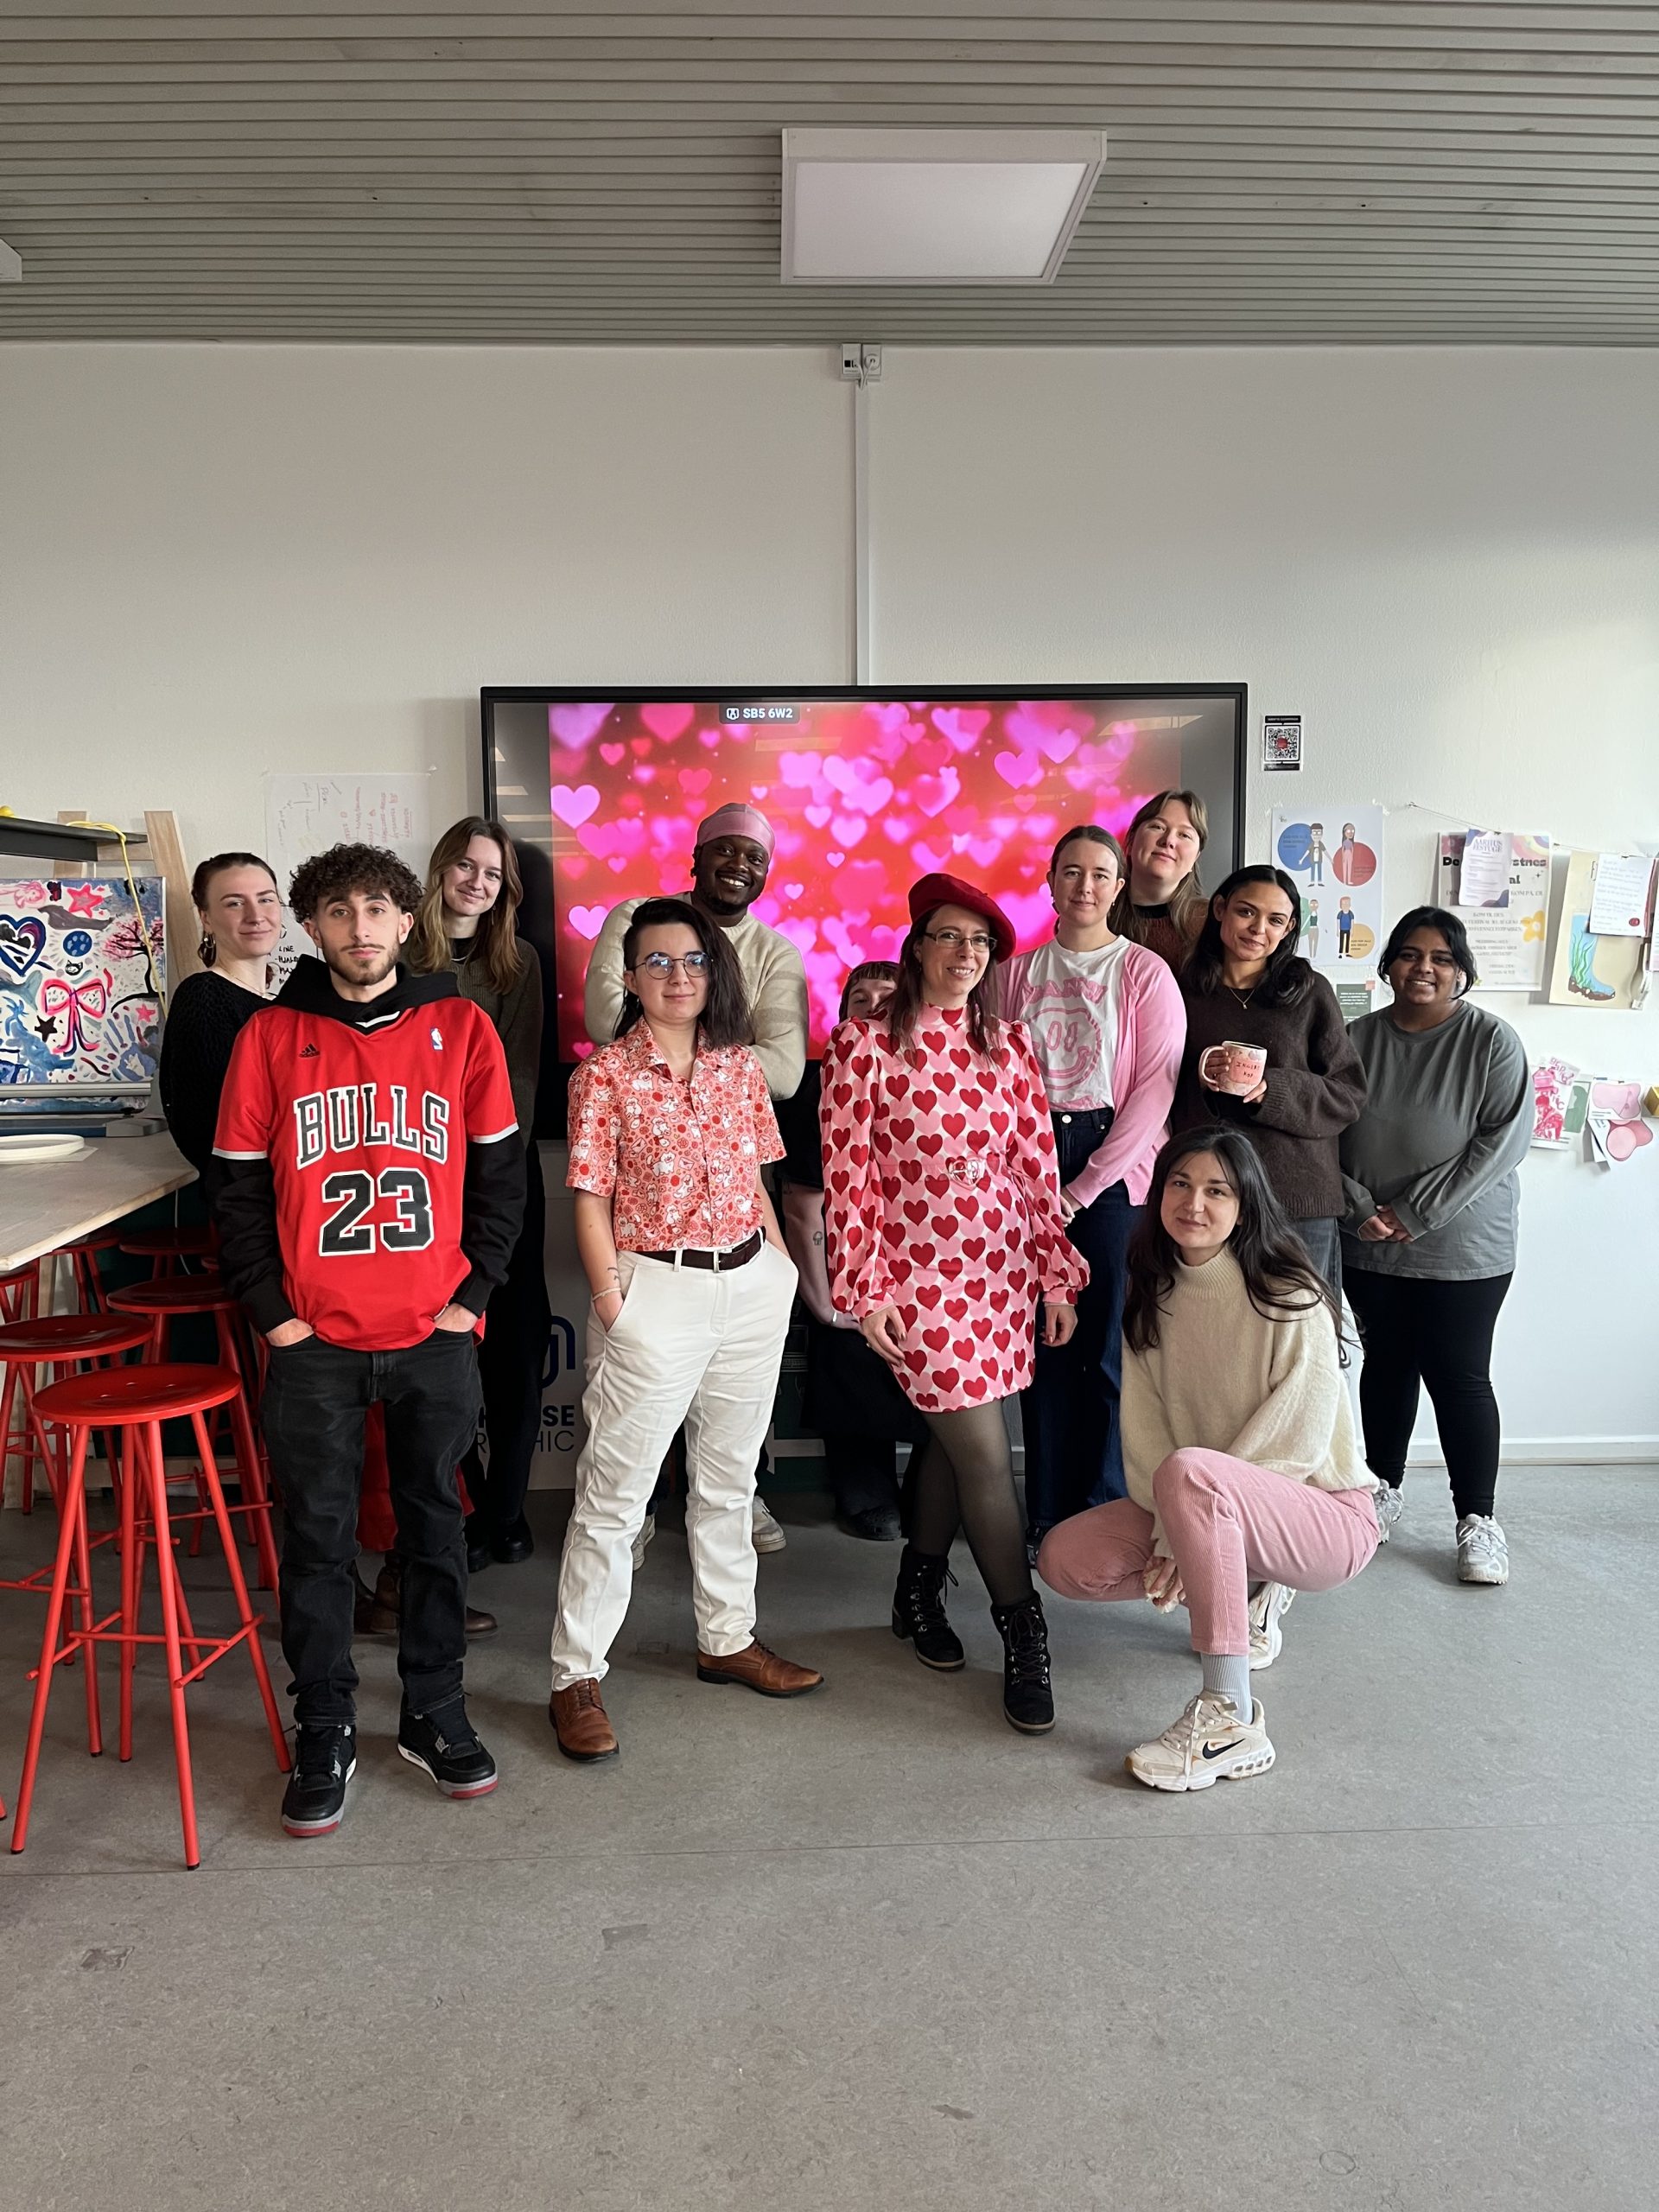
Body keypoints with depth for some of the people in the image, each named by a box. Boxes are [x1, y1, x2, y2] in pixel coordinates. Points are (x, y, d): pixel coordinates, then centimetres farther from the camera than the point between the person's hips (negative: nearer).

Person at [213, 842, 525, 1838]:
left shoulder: (461, 1026, 1)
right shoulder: (271, 1036, 1)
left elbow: (501, 1170, 4)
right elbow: (240, 1186, 3)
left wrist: (473, 1292, -4)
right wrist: (271, 1312, -4)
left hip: (437, 1334, 1)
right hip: (314, 1340, 0)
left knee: (436, 1527, 12)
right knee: (318, 1539, 7)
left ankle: (437, 1717, 27)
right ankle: (325, 1736, 23)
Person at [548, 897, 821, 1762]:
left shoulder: (738, 1065, 7)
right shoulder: (606, 1074, -7)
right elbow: (592, 1199, -8)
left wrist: (781, 1259, 7)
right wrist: (612, 1303, -12)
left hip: (752, 1285, 6)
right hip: (656, 1291, -5)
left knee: (729, 1475, 18)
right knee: (614, 1493, 0)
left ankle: (727, 1639, 34)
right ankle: (577, 1677, 11)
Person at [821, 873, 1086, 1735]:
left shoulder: (1009, 1044, 8)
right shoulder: (864, 1044, -5)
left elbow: (1037, 1166, 8)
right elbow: (846, 1176, -6)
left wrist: (1058, 1273, 7)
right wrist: (863, 1291, -8)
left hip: (1005, 1268, 5)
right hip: (919, 1272, -4)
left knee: (953, 1435, 13)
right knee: (985, 1452, -5)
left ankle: (918, 1590, 35)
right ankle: (1024, 1638, 8)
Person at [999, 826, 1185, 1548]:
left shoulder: (1146, 974, 1)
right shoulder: (1018, 972, 10)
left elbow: (1155, 1091, -6)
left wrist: (1082, 1189, -10)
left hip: (1114, 1171, -2)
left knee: (1108, 1347, -1)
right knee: (1043, 1345, 5)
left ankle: (1104, 1514, 13)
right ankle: (1046, 1515, 16)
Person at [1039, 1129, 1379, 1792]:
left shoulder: (1290, 1301, -18)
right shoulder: (1153, 1296, 1)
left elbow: (1294, 1444, -19)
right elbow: (1143, 1428, -3)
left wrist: (1184, 1538, -19)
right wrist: (1169, 1537, -18)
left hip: (1325, 1514, -7)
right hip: (1218, 1510, 7)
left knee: (1190, 1470, -37)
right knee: (1065, 1558, -10)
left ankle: (1231, 1719, -32)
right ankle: (1248, 1592, 10)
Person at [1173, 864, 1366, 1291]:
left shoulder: (1310, 993, 5)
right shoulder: (1185, 992, 8)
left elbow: (1349, 1093, 3)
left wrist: (1274, 1090, -13)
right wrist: (1197, 1082, -11)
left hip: (1299, 1196, 0)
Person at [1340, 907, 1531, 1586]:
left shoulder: (1492, 1041, -8)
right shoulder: (1359, 1039, 1)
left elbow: (1504, 1140, -14)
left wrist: (1414, 1212, -17)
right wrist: (1361, 1209, -11)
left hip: (1464, 1249, -3)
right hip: (1370, 1248, 3)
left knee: (1459, 1377, 1)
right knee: (1386, 1365, 15)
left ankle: (1477, 1519, 15)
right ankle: (1383, 1491, 31)